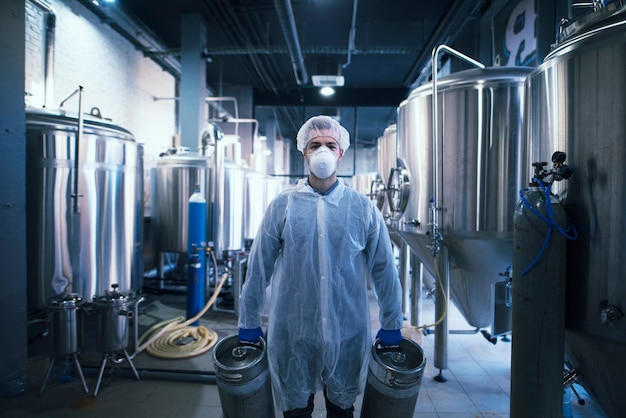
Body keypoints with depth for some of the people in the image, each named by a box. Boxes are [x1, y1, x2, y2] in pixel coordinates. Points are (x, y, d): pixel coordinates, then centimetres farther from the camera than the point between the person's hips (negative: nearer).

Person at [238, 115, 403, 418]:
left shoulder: (363, 208, -3)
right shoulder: (282, 206, -4)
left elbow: (384, 270, 2)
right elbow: (258, 268, 0)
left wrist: (391, 325, 6)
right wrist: (249, 323, 4)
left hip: (348, 334, 1)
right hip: (292, 334, 0)